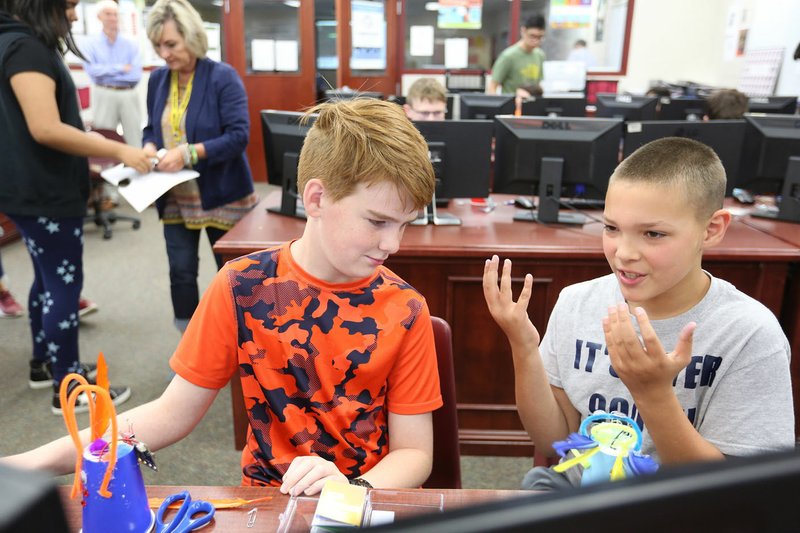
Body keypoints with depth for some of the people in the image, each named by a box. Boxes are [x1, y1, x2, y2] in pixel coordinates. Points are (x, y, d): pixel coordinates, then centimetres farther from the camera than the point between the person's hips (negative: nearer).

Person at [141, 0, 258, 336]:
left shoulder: (223, 76, -12)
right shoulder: (158, 79, 6)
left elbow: (239, 135, -19)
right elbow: (152, 128, 16)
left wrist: (190, 153, -27)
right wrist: (150, 147, -7)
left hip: (221, 195, -5)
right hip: (175, 198, 5)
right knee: (181, 273, 7)